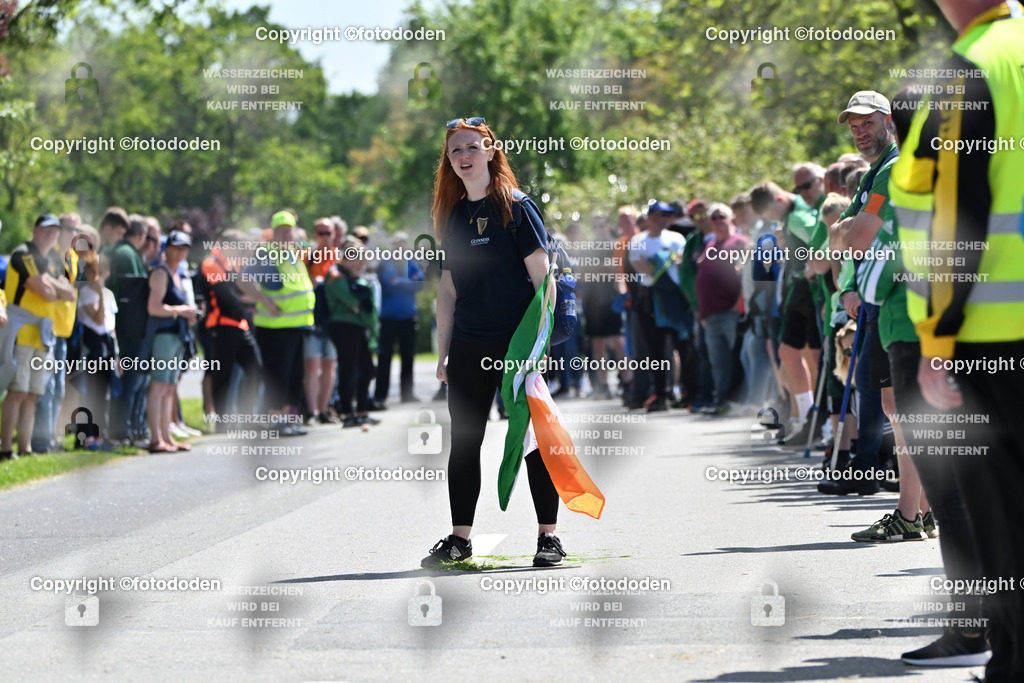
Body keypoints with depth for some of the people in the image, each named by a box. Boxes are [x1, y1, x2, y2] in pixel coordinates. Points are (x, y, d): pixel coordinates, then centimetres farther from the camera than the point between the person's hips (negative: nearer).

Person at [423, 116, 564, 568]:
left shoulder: (516, 208, -4)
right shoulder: (454, 216, 12)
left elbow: (542, 279, -6)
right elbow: (449, 287, 16)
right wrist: (443, 352, 12)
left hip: (518, 343, -5)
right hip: (470, 345, 5)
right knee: (463, 441, 6)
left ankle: (548, 535, 6)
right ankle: (460, 538, 13)